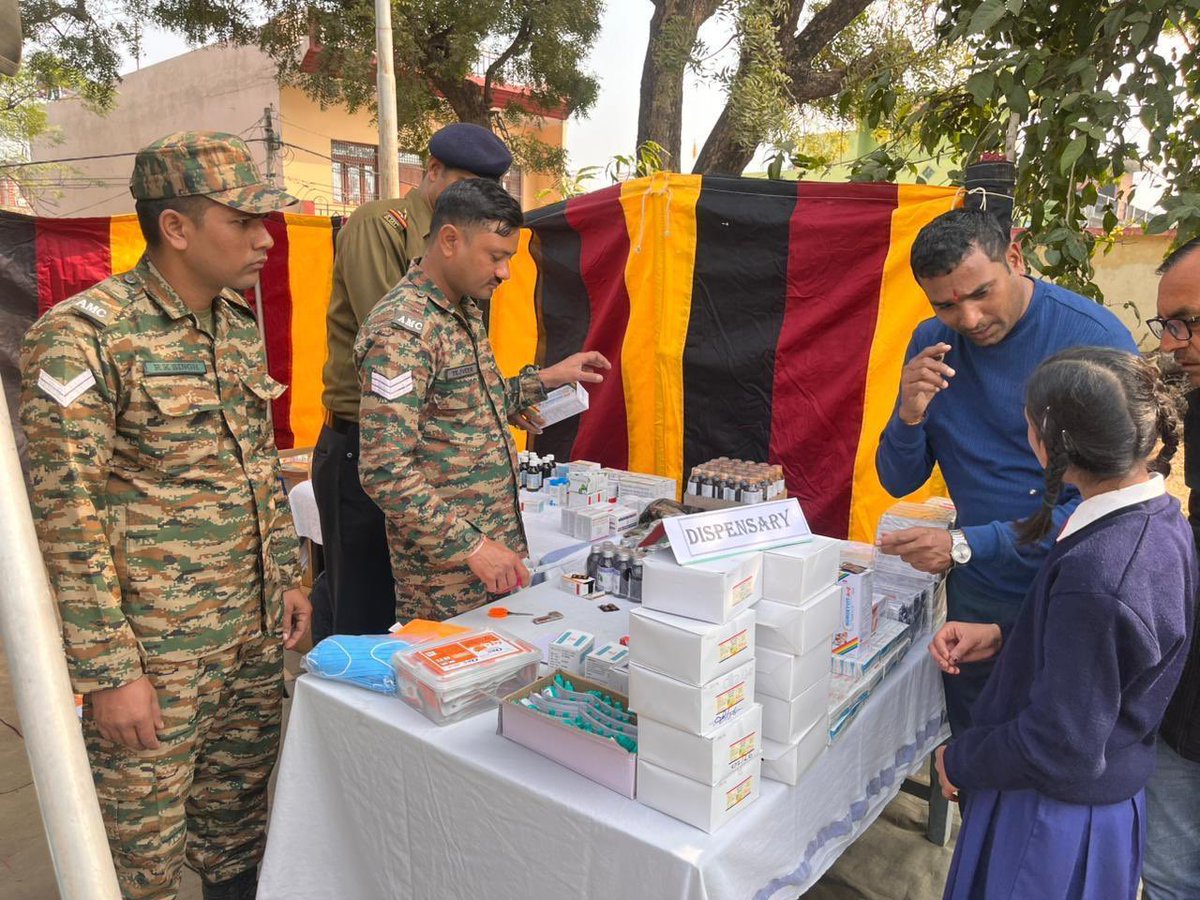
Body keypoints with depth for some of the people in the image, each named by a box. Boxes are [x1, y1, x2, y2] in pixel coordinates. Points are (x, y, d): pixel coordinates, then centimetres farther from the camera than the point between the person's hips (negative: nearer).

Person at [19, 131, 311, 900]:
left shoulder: (240, 322, 6)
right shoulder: (83, 337, -17)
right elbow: (65, 516, -17)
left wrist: (288, 576, 14)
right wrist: (109, 671, -16)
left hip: (255, 635, 6)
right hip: (153, 650, -6)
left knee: (238, 824, 21)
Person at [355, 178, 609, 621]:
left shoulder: (465, 310, 9)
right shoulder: (400, 330, -20)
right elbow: (384, 469, -25)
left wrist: (544, 379, 13)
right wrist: (469, 545, -25)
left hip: (495, 540, 9)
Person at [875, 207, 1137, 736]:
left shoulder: (1096, 339, -18)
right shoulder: (931, 345, -4)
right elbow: (899, 483, 1)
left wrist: (968, 546, -25)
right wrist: (910, 415, -19)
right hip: (975, 594, 4)